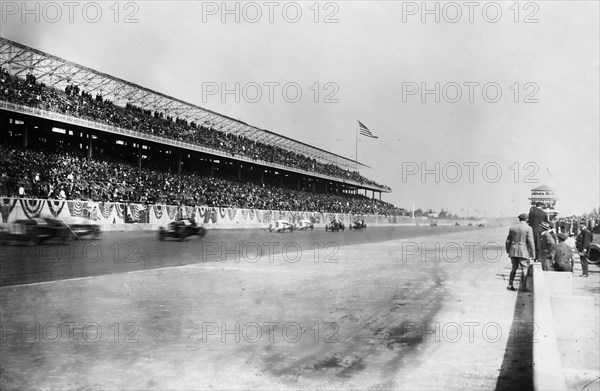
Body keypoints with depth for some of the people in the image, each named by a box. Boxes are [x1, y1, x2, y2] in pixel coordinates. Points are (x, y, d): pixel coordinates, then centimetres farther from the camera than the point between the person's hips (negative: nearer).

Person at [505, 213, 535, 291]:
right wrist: (532, 253, -4)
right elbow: (530, 242, -10)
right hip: (524, 252, -4)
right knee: (524, 269, 2)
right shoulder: (528, 228, -6)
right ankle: (523, 286, 0)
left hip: (513, 251, 4)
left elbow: (508, 240, 9)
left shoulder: (512, 227, 6)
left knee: (514, 268, 14)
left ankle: (510, 285, 13)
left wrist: (508, 251, 17)